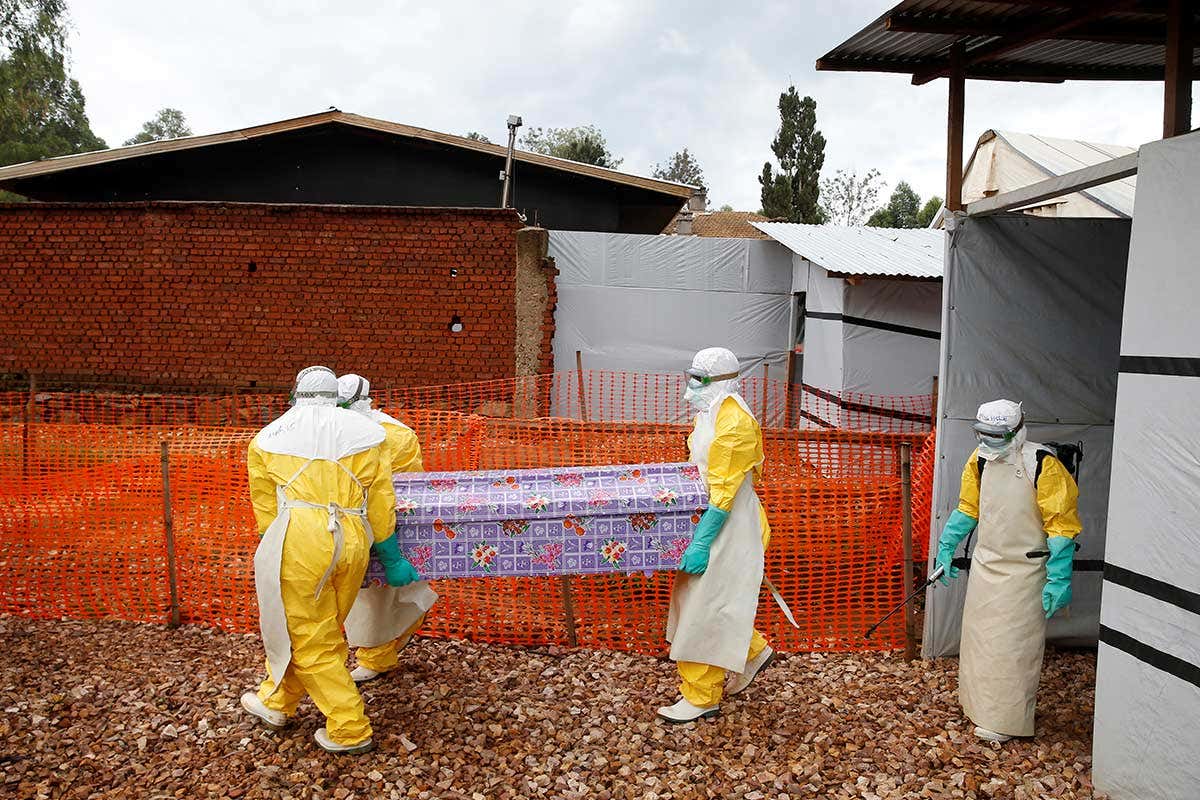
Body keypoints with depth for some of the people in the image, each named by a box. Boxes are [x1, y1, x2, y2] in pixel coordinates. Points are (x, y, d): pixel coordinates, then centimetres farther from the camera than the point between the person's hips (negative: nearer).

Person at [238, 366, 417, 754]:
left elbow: (264, 510, 14)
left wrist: (273, 552, 28)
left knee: (312, 640, 9)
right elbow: (381, 504, 11)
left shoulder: (268, 437, 13)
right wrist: (392, 561, 19)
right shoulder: (362, 430, 12)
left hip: (300, 538, -3)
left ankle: (349, 729, 13)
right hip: (351, 542, 3)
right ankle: (277, 701, 39)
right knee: (323, 631, 20)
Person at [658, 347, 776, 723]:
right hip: (709, 519, 10)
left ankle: (701, 698, 11)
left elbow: (724, 492, -24)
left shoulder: (733, 423, -21)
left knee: (705, 608, -2)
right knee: (697, 598, 18)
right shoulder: (711, 413, 10)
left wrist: (701, 542, -24)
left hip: (728, 528, -10)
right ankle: (754, 651, 36)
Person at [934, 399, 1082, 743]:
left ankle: (1006, 721, 11)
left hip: (1024, 570, -6)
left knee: (1013, 644, 0)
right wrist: (946, 549, 14)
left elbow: (1062, 526, -16)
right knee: (979, 636, 15)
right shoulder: (981, 460, 0)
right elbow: (967, 508, 15)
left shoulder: (1042, 465, -19)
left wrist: (1058, 580, -18)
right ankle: (981, 703, 31)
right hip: (985, 563, 7)